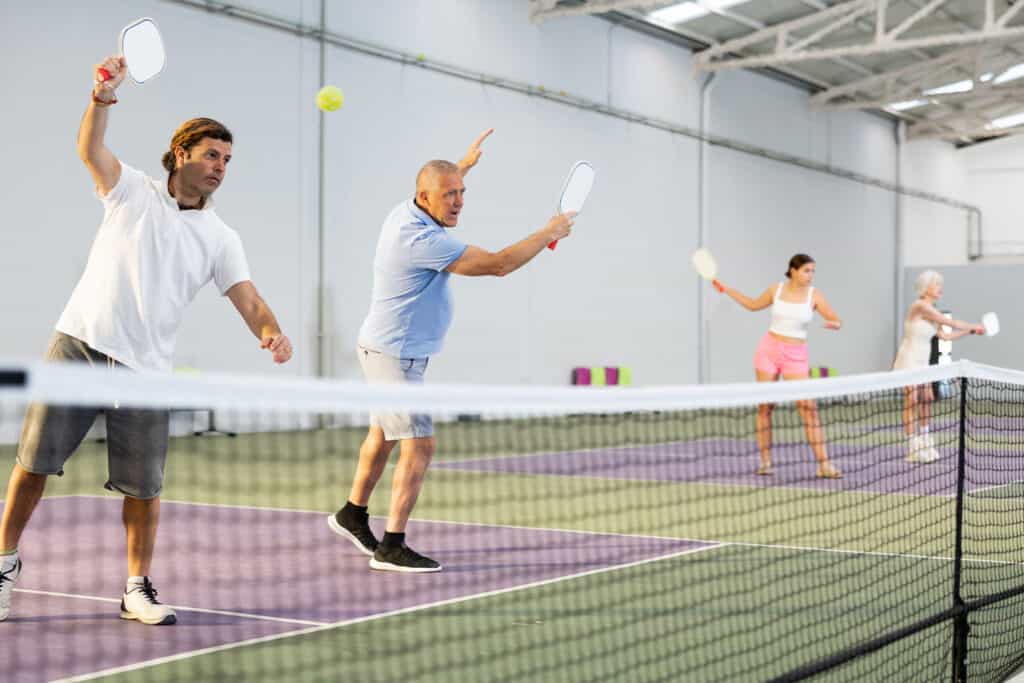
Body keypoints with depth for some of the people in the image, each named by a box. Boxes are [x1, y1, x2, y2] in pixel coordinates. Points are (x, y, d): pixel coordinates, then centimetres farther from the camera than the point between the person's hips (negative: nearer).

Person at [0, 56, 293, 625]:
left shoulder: (220, 238, 8)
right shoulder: (133, 191, 6)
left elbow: (249, 301, -1)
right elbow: (90, 149, -10)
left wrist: (272, 334, -22)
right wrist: (105, 96, -28)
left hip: (146, 368, 1)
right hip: (80, 344, -1)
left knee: (144, 488, -1)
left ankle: (138, 588, 16)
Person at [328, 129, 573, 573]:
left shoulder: (405, 213, 2)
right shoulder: (422, 240, -28)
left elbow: (440, 190, 31)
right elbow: (498, 264, -26)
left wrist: (464, 165, 34)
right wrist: (550, 232, -15)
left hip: (386, 349, 11)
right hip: (395, 356, -11)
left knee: (383, 434, 22)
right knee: (419, 444, -12)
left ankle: (352, 515, 38)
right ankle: (391, 548, -11)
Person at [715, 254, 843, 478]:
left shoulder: (814, 295, -3)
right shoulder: (776, 290, 2)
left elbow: (837, 321, -7)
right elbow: (753, 305, 20)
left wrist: (834, 323, -31)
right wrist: (725, 289, 17)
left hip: (795, 356, -2)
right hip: (769, 350, 2)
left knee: (808, 407, -12)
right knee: (764, 406, 2)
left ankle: (824, 465, -11)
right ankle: (765, 462, 12)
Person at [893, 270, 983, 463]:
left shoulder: (931, 311, 10)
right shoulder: (920, 306, -18)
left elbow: (945, 335, 11)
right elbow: (951, 323, -17)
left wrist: (971, 331, 8)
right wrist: (974, 326, -5)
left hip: (922, 363, 9)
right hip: (909, 361, -9)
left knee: (926, 401, 8)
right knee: (912, 402, -8)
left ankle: (924, 446, 16)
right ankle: (913, 450, -6)